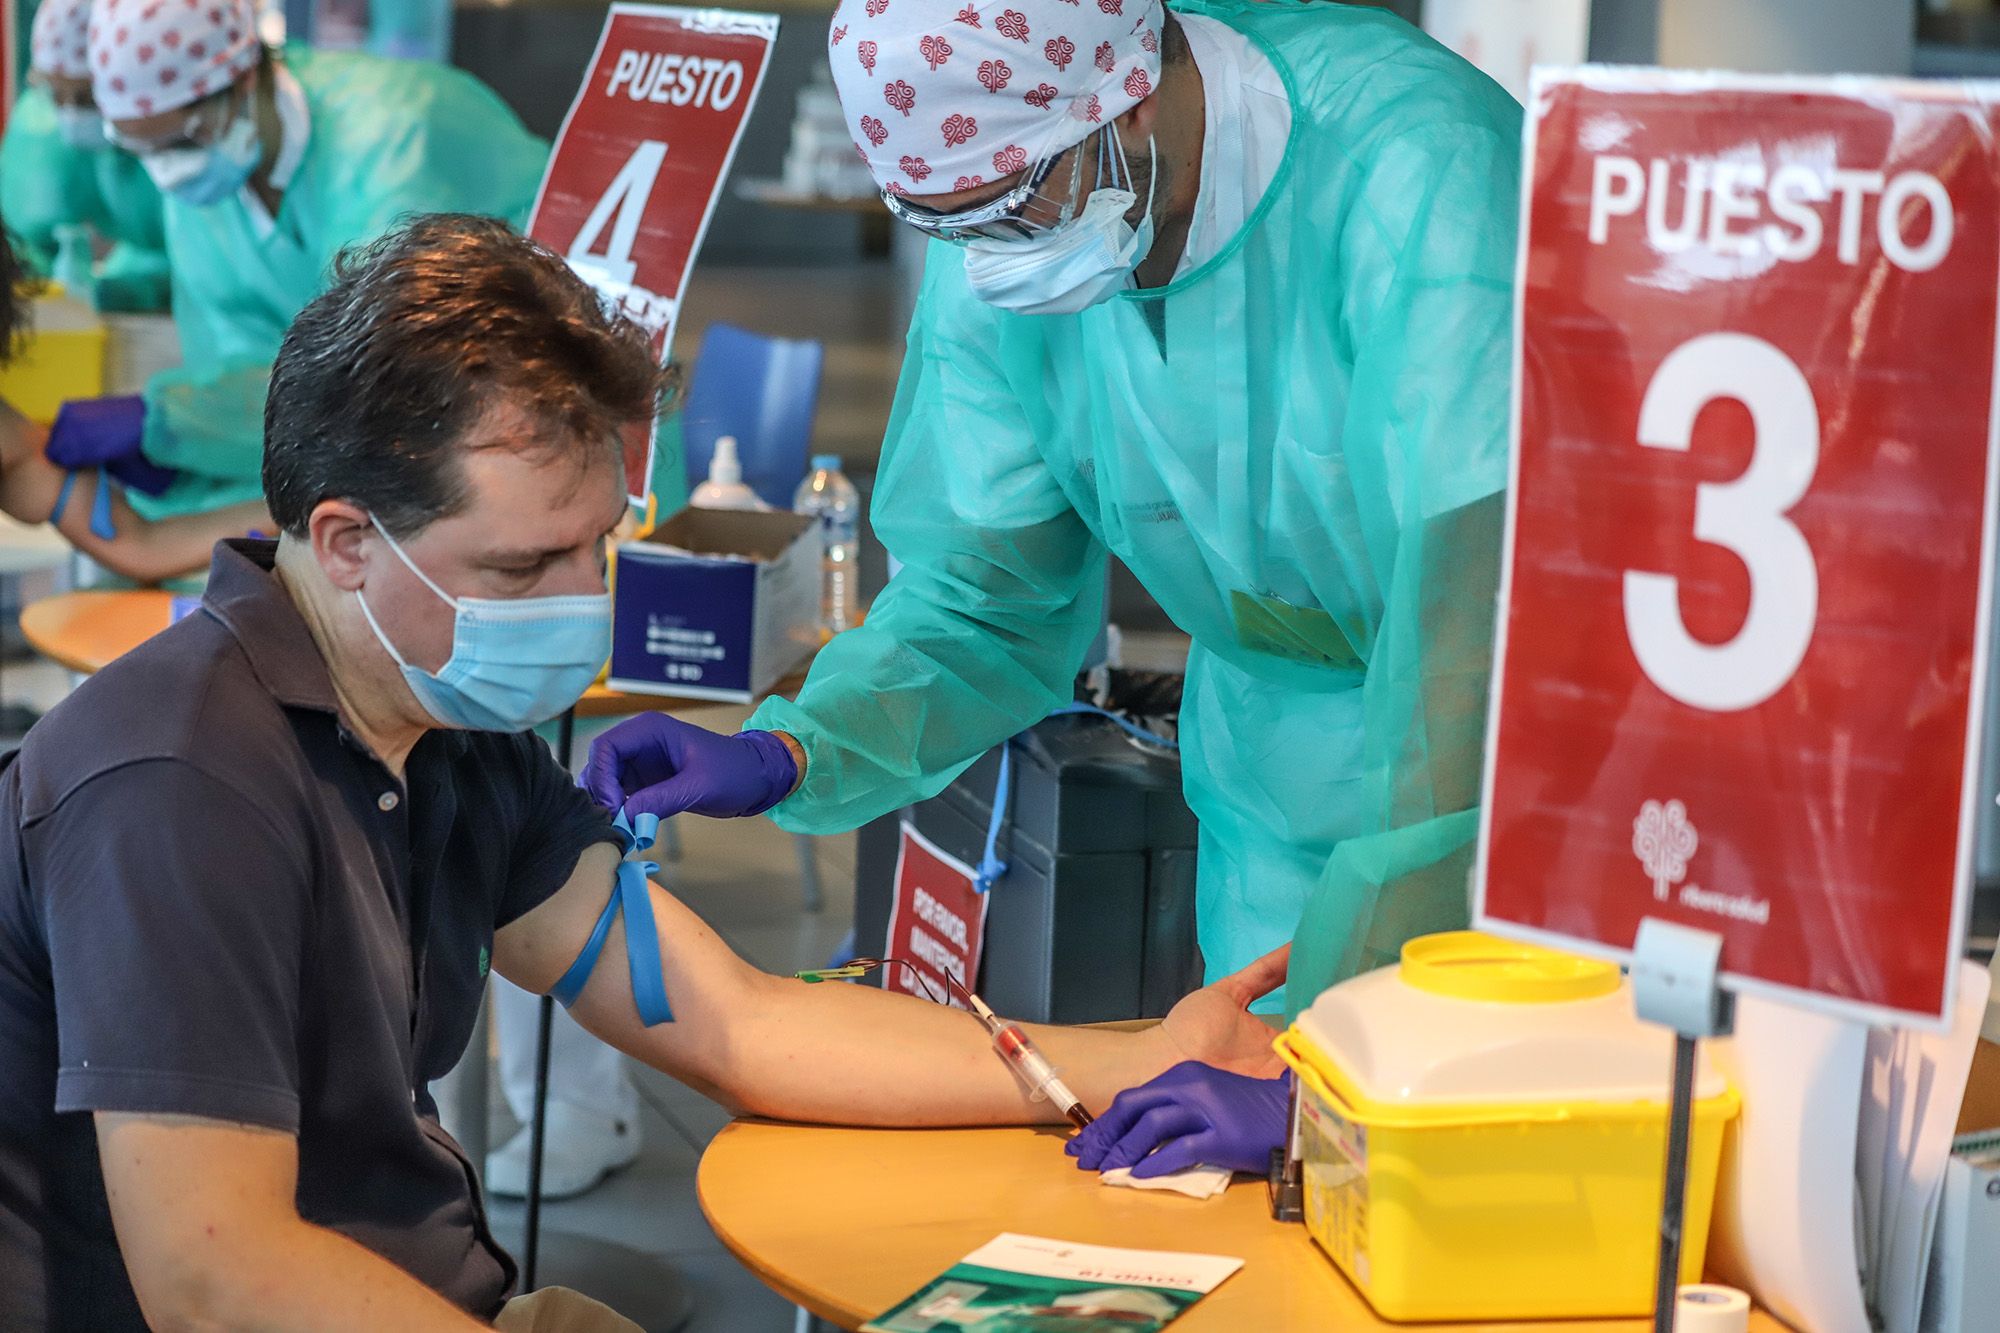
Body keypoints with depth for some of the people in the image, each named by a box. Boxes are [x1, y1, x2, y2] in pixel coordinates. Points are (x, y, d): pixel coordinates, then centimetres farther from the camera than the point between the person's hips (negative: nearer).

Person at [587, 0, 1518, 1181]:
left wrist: (1318, 1042, -40)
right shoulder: (999, 252, -11)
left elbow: (1474, 617, -37)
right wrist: (792, 752, -22)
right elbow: (990, 597, -1)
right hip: (1284, 774, 5)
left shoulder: (1416, 166, -31)